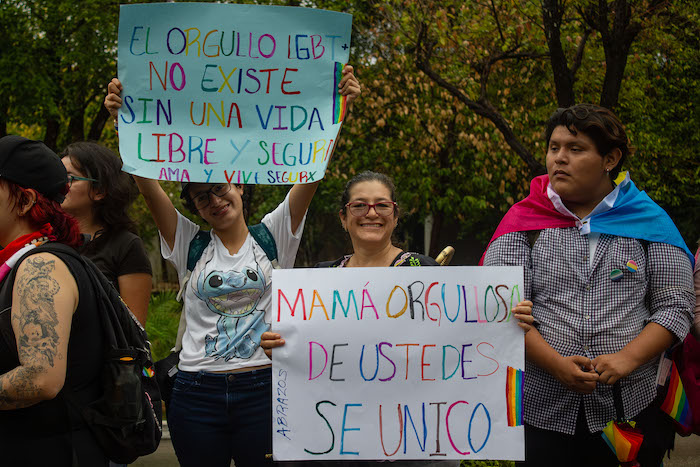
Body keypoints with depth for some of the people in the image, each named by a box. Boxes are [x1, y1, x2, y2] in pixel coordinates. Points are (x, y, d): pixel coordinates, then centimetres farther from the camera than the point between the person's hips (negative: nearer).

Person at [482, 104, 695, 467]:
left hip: (629, 409, 0)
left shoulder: (647, 222, 5)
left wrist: (626, 359, -15)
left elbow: (675, 307, 1)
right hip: (542, 411, 0)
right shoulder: (524, 222, 4)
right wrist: (556, 364, -18)